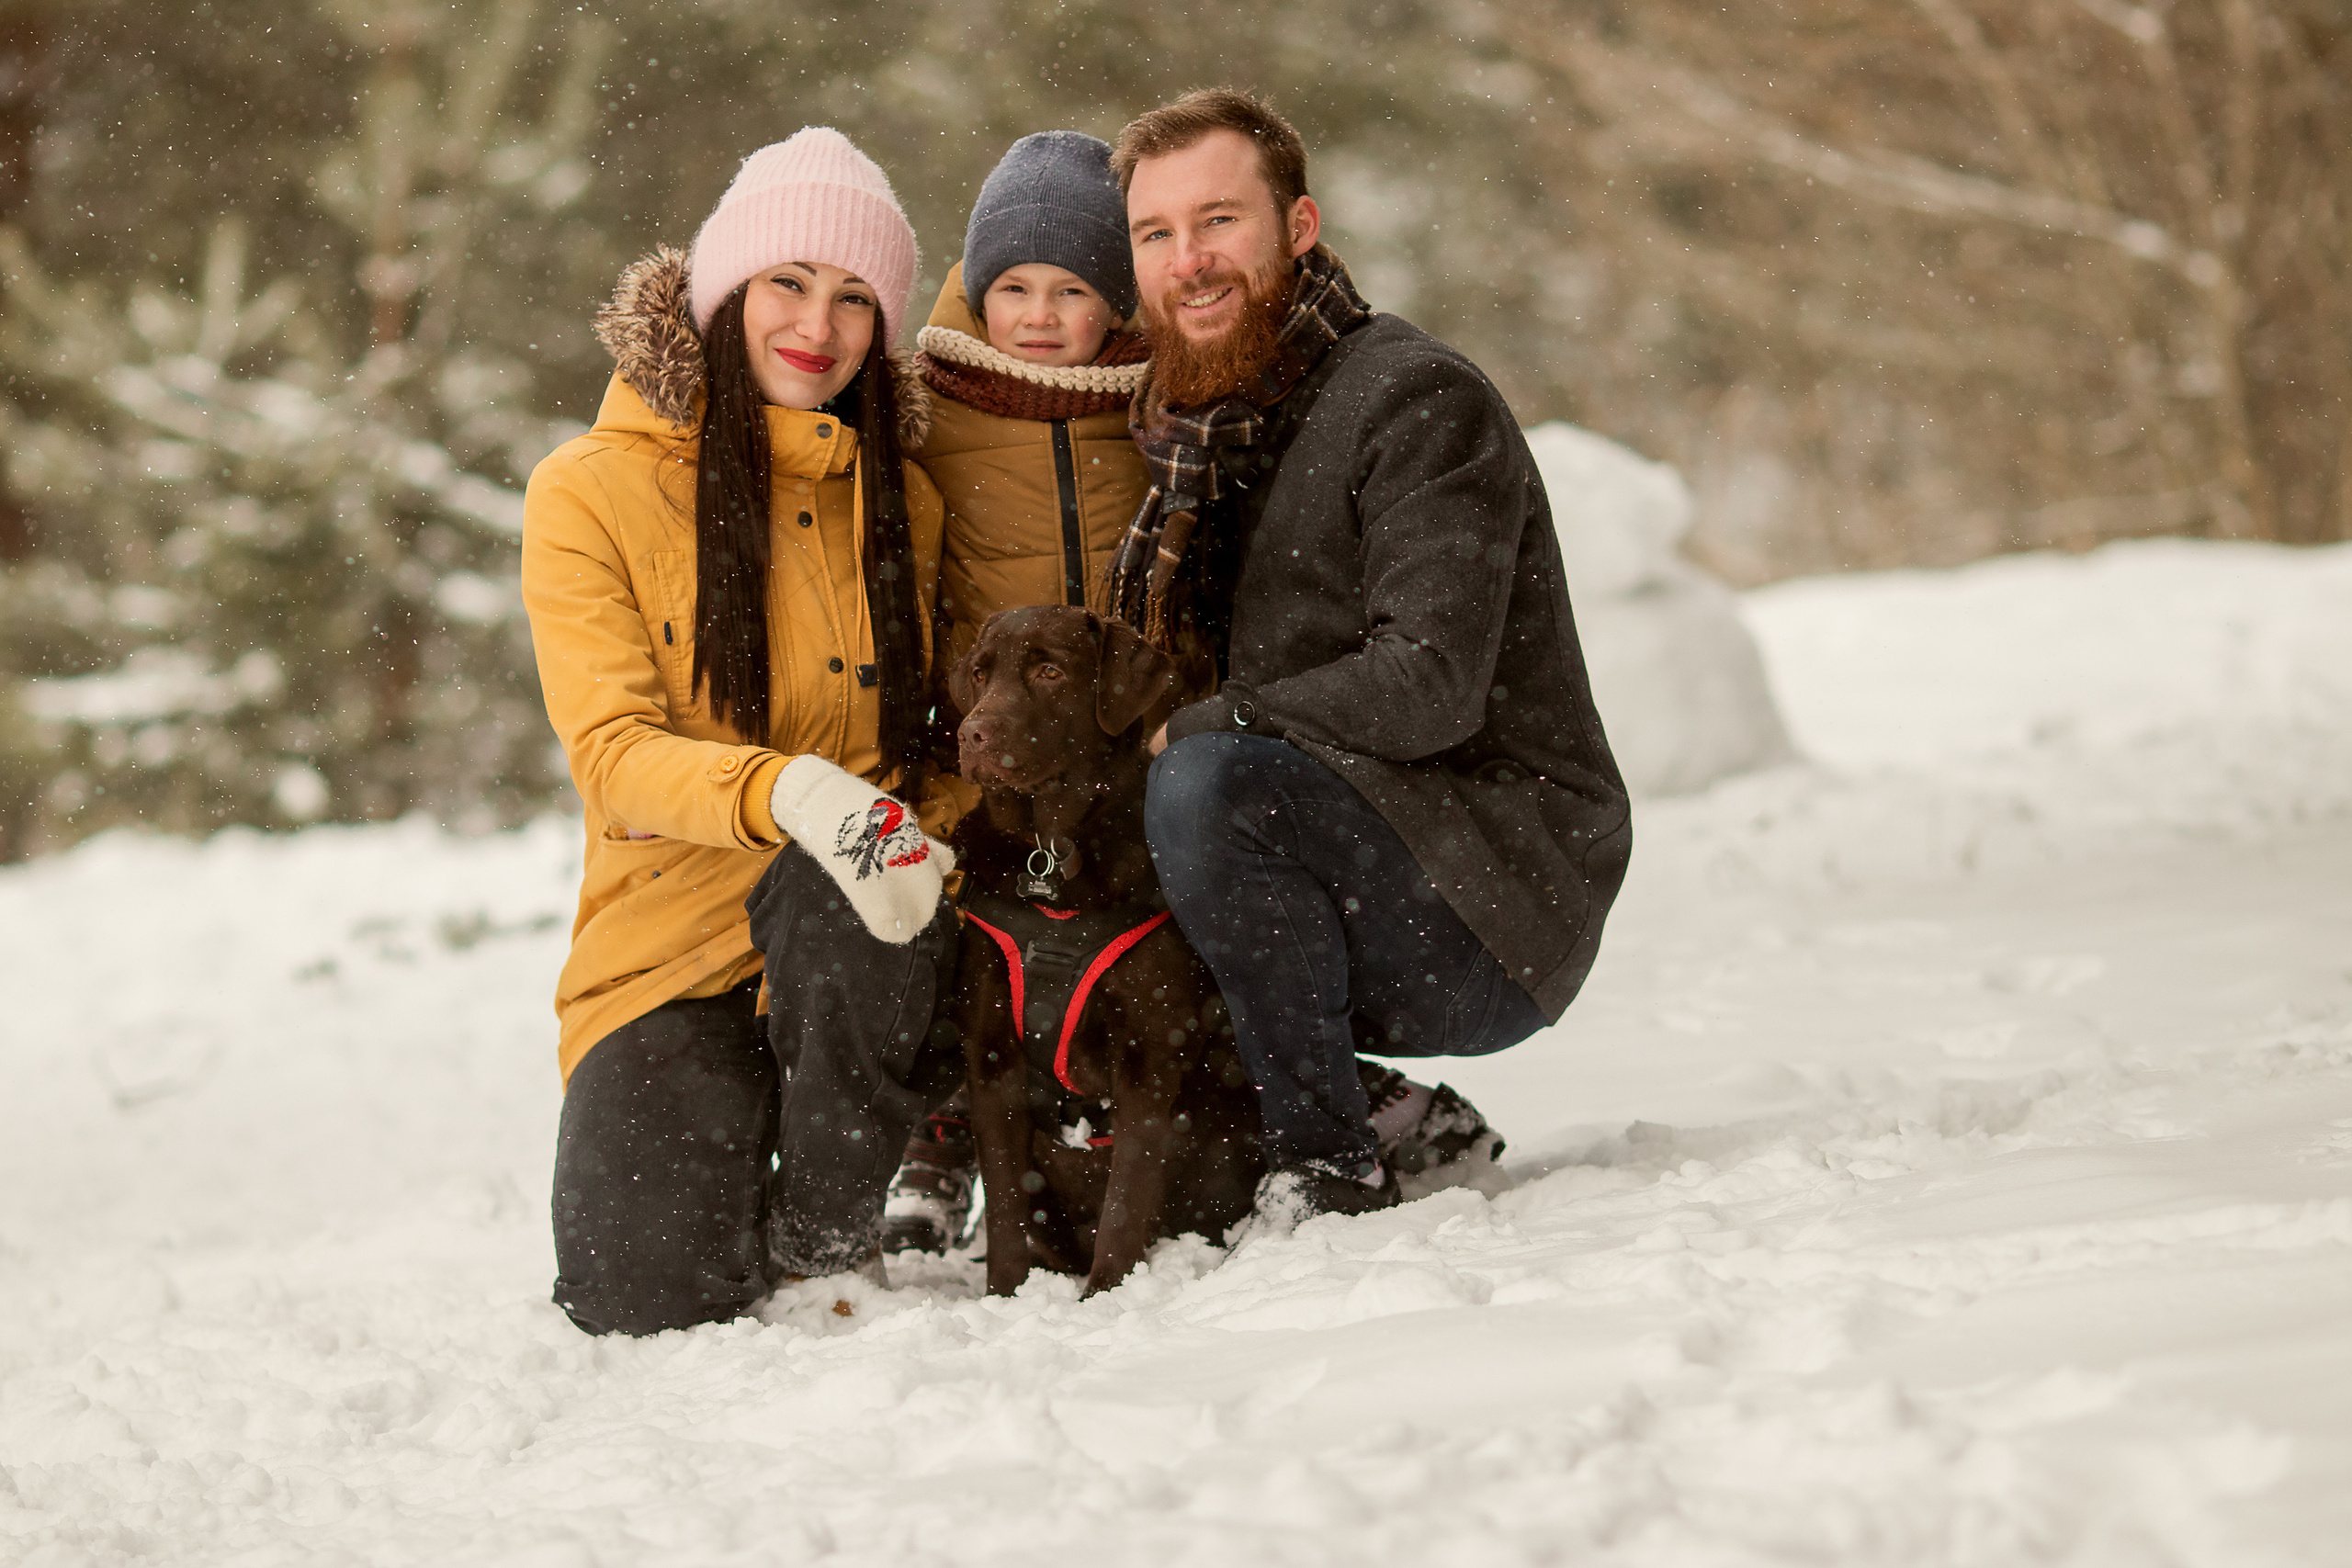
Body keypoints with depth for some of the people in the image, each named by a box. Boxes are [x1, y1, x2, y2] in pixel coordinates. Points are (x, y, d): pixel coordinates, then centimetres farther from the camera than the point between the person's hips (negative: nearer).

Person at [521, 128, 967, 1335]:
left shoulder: (901, 499, 10)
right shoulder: (591, 492, -3)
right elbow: (611, 750, -14)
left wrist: (927, 825, -7)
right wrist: (784, 792, -33)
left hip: (855, 922, 2)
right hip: (669, 938, -1)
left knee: (827, 901, -38)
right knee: (645, 1305, -19)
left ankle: (828, 1231, -11)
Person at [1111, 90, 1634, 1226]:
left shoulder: (1419, 400, -12)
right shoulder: (1199, 433, 14)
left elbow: (1429, 686, -24)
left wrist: (1190, 732, -18)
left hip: (1500, 918, -8)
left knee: (1204, 785, -30)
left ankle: (1330, 1172, -17)